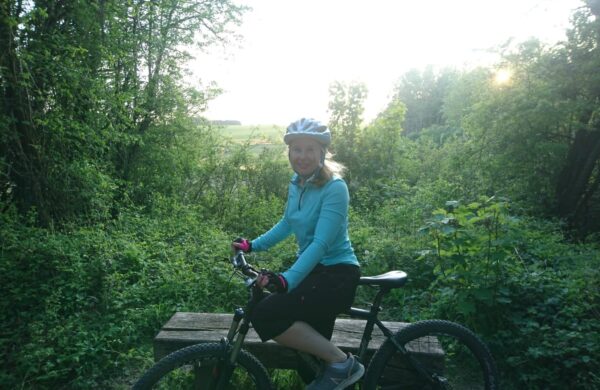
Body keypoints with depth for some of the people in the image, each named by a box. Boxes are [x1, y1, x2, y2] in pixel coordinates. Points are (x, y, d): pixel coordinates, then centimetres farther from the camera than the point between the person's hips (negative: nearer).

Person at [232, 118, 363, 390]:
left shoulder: (335, 188, -19)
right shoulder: (296, 184, 4)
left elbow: (321, 243, -29)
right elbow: (287, 223, 19)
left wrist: (287, 279, -40)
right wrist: (253, 245, 13)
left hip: (337, 275, -8)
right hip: (313, 270, 8)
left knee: (265, 315, -22)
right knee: (312, 350, 17)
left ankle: (342, 362, -9)